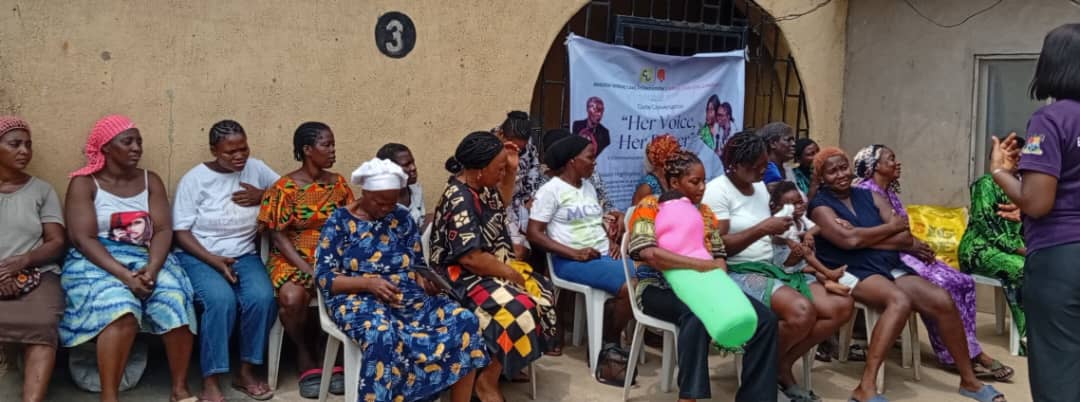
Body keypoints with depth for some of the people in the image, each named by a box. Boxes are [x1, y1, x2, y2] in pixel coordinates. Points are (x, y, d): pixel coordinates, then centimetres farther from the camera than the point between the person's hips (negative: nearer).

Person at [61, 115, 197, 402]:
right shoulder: (84, 183, 0)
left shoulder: (151, 181, 11)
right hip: (97, 261, -3)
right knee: (121, 308, -35)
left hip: (146, 258, 3)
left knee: (176, 299, -27)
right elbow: (82, 238, -10)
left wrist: (152, 268, -20)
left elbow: (163, 230, 1)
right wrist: (124, 275, -23)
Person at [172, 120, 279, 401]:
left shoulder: (255, 168, 4)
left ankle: (247, 371, -9)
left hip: (244, 256, 3)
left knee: (262, 297, -28)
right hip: (200, 256, -3)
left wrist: (262, 196, -10)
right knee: (221, 300, -33)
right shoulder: (194, 179, -5)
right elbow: (181, 232, -7)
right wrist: (214, 260, -20)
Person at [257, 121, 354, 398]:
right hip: (293, 259, -3)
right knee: (292, 298, -35)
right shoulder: (285, 187, -6)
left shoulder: (338, 183, 6)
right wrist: (308, 270, -20)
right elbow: (278, 236, -8)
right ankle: (307, 356, -5)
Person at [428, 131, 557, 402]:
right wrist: (510, 274, -16)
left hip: (492, 267, 10)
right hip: (465, 277, -10)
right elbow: (470, 258, -28)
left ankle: (510, 364, 8)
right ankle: (487, 380, -13)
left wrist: (512, 171, 13)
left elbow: (500, 205, 28)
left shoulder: (480, 186, 4)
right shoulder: (460, 200, -24)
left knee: (540, 294, 1)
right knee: (516, 310, -29)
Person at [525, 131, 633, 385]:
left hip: (604, 255, 8)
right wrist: (573, 253, -19)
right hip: (571, 261, -8)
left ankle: (610, 344, -1)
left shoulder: (588, 187, 17)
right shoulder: (551, 190, -6)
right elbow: (534, 233, -11)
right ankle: (609, 347, -3)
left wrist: (611, 240, 0)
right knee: (628, 287, -27)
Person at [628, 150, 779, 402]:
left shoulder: (704, 211, 18)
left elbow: (719, 255, 15)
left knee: (765, 319, -15)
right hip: (660, 288, -6)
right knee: (697, 315, -41)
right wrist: (701, 264, -24)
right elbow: (648, 253, -18)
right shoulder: (650, 207, -1)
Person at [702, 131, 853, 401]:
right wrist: (762, 229, -22)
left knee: (842, 306, -8)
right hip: (740, 272, -9)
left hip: (774, 267, 9)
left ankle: (783, 364, 1)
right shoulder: (717, 190, -9)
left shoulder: (760, 187, 16)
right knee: (802, 312, -33)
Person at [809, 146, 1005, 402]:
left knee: (943, 301, -16)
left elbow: (907, 240, 5)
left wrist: (863, 237, -8)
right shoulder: (820, 206, 1)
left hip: (891, 268, 6)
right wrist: (891, 227, -4)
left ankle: (969, 380, 3)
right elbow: (849, 240, -18)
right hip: (854, 273, -6)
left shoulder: (869, 196, 16)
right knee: (900, 301, -35)